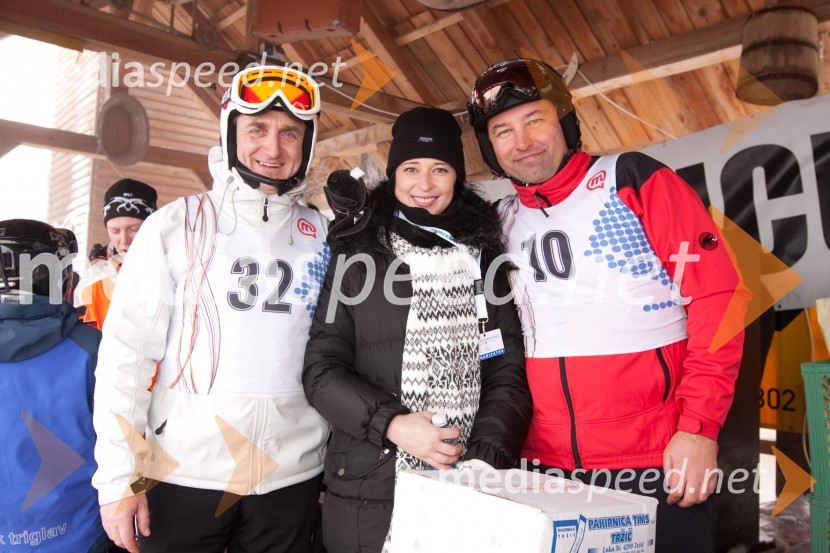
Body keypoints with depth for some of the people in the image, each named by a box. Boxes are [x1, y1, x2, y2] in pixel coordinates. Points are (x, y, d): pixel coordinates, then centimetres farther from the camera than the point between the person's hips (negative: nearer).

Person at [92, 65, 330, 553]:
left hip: (293, 476, 3)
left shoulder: (322, 235, 2)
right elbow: (126, 352, -6)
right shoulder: (176, 225, -6)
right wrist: (119, 477, -8)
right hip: (183, 475, -2)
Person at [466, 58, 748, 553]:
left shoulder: (635, 180, -6)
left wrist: (699, 427, -14)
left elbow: (717, 298, -10)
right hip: (547, 469, 4)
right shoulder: (503, 222, 6)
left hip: (659, 464, -4)